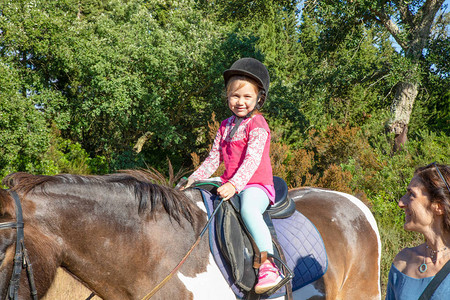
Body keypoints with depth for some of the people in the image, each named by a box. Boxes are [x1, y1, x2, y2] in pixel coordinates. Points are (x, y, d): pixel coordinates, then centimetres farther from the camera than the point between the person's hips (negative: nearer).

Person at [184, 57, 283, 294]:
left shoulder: (258, 126, -8)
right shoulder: (226, 126, 17)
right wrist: (194, 179, 6)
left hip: (256, 186, -9)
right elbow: (213, 159, 20)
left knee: (248, 209, -39)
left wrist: (234, 185, -33)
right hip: (228, 183, 9)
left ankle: (269, 265, -43)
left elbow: (252, 160, -20)